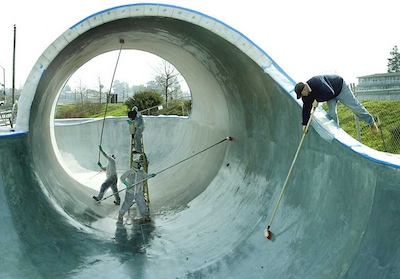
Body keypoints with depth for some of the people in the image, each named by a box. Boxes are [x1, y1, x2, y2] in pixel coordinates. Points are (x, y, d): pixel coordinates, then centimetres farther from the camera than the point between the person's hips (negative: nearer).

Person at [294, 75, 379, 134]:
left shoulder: (317, 82, -41)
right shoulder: (306, 95, -15)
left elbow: (330, 93, -41)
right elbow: (306, 109, -7)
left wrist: (318, 98, -31)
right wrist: (304, 124, -7)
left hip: (340, 87, -6)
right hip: (331, 96, 6)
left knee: (355, 107, 0)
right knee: (332, 113, -11)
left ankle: (371, 123, 17)